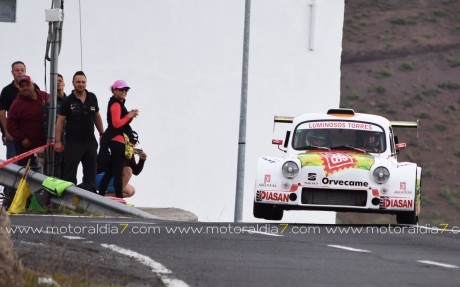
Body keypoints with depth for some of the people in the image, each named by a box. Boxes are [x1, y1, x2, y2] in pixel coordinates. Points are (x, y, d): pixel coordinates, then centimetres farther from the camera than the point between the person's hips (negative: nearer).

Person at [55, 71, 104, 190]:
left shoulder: (92, 98, 5)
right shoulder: (68, 101, -7)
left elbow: (97, 116, 16)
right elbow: (60, 121, -7)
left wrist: (102, 134, 15)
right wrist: (58, 141, -11)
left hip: (90, 140, 4)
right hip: (73, 142, -4)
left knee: (91, 171, 13)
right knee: (70, 172, -7)